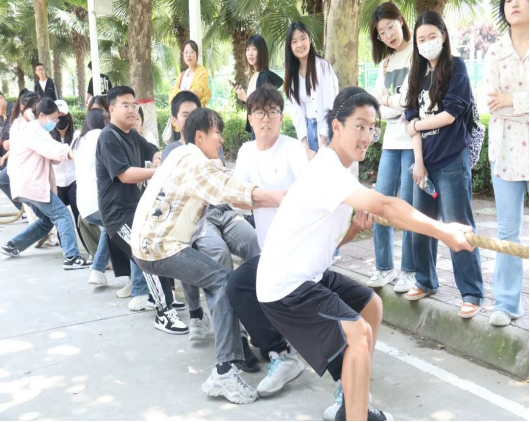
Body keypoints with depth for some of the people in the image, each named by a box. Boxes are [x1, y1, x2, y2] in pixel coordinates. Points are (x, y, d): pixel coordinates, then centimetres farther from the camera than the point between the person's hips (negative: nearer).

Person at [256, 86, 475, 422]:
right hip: (285, 285, -11)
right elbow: (385, 207, -37)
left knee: (372, 305, 19)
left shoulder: (337, 171, 10)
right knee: (359, 333, -22)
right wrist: (444, 232, -35)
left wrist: (357, 227, -5)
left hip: (310, 275, 11)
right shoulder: (327, 172, -23)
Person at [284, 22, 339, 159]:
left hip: (325, 130, -5)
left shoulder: (323, 65, -8)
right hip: (307, 129, 5)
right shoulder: (292, 73, 8)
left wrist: (322, 146, -17)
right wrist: (306, 148, -7)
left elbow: (329, 106, -13)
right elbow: (297, 111, 3)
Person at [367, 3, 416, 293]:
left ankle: (410, 271, 8)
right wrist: (400, 106, -7)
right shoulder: (385, 62, 19)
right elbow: (377, 107, 10)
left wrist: (389, 101, -2)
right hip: (392, 140, 6)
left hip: (414, 140, -6)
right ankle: (384, 267, 15)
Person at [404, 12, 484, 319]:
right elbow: (414, 120, 6)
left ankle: (473, 294, 5)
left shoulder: (456, 67, -3)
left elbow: (450, 115, -13)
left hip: (453, 161, -6)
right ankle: (426, 282, 27)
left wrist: (417, 125, 1)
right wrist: (418, 162, -3)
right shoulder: (419, 74, 13)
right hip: (426, 162, 6)